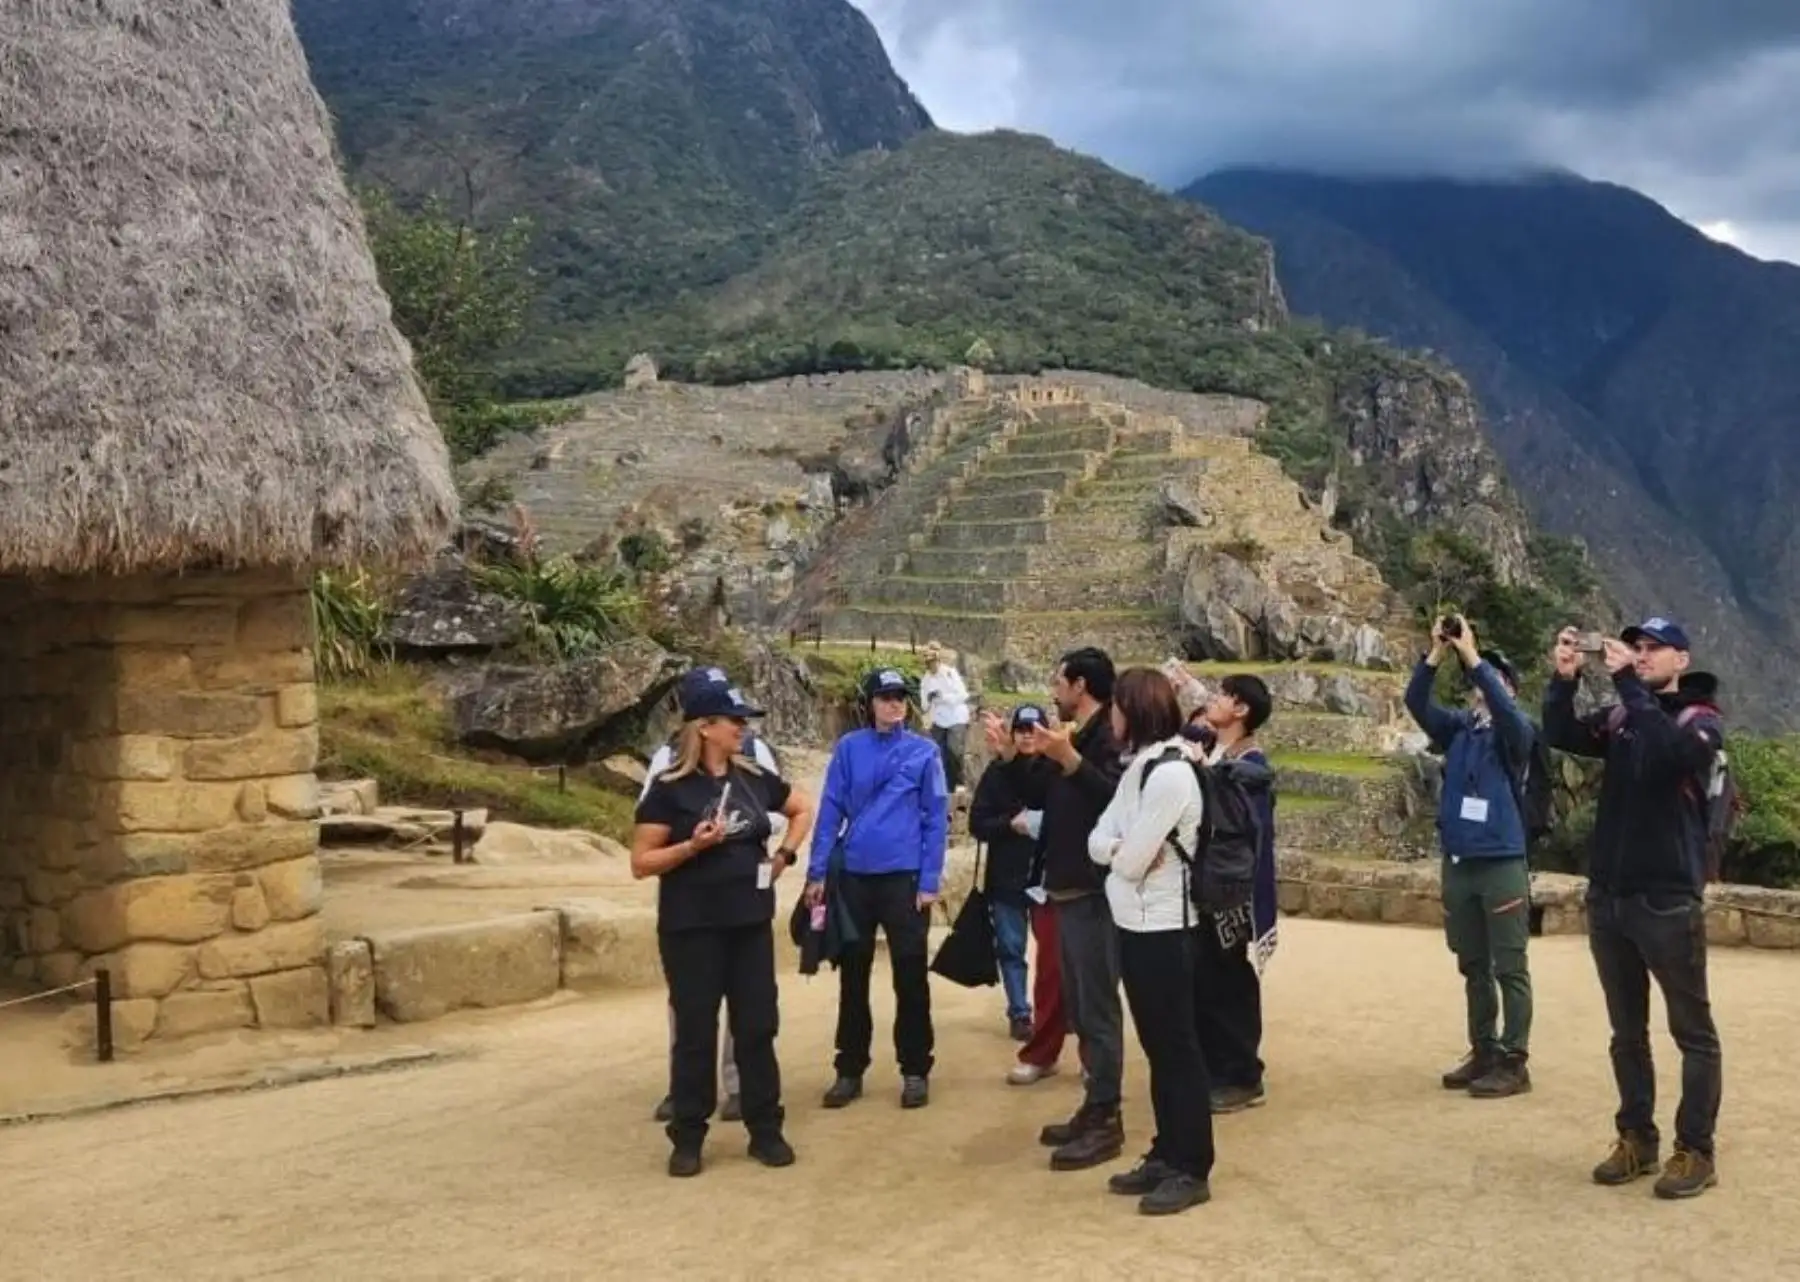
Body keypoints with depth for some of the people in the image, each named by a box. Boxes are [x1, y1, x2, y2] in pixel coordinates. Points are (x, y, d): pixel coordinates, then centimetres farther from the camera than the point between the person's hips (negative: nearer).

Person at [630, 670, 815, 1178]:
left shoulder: (754, 778, 4)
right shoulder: (669, 788, -9)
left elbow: (803, 809, 22)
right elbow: (641, 862, -9)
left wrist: (783, 855, 9)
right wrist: (692, 846, -23)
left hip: (750, 922, 4)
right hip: (692, 928, -4)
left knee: (757, 1025, 7)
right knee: (695, 1030, 2)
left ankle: (765, 1129, 18)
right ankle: (687, 1137, 14)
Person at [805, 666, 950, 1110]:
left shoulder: (924, 751, 0)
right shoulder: (849, 748, 3)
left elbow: (936, 819, -1)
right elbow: (831, 810, 3)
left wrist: (930, 881, -7)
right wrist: (816, 872, -2)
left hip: (904, 876, -2)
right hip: (854, 875, 2)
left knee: (910, 976, 3)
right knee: (853, 976, 10)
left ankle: (915, 1071, 14)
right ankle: (850, 1070, 20)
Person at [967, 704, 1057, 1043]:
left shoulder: (1055, 769, 0)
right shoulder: (997, 771, 1)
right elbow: (977, 824, 0)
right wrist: (1010, 824, -15)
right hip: (1007, 876, 1)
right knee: (1011, 948, 6)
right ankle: (1019, 1014, 15)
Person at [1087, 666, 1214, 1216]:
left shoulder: (1170, 773, -19)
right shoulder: (1137, 768, 11)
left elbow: (1131, 860, -21)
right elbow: (1098, 841, 6)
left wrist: (1122, 852, -1)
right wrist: (1124, 849, -13)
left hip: (1164, 929, -9)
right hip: (1136, 925, 9)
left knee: (1177, 1047, -1)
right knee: (1156, 1046, 14)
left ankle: (1192, 1170, 7)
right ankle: (1166, 1155, 23)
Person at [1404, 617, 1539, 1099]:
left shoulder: (1516, 732, -3)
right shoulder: (1458, 729, 9)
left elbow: (1504, 711, -24)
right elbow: (1416, 702, -3)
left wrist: (1472, 656, -24)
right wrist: (1437, 653, -15)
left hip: (1502, 864, -5)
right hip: (1458, 863, 5)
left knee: (1510, 969, -2)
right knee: (1473, 967, 12)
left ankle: (1514, 1063, 2)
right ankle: (1484, 1053, 21)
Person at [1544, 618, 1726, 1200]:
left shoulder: (1701, 719, -2)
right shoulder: (1620, 717, 10)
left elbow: (1670, 749, -24)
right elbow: (1562, 736, -4)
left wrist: (1626, 682, -26)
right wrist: (1564, 678, -18)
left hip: (1668, 901, -5)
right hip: (1608, 897, 5)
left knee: (1693, 1031, 3)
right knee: (1627, 1031, 12)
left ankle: (1695, 1151, 9)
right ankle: (1637, 1138, 22)